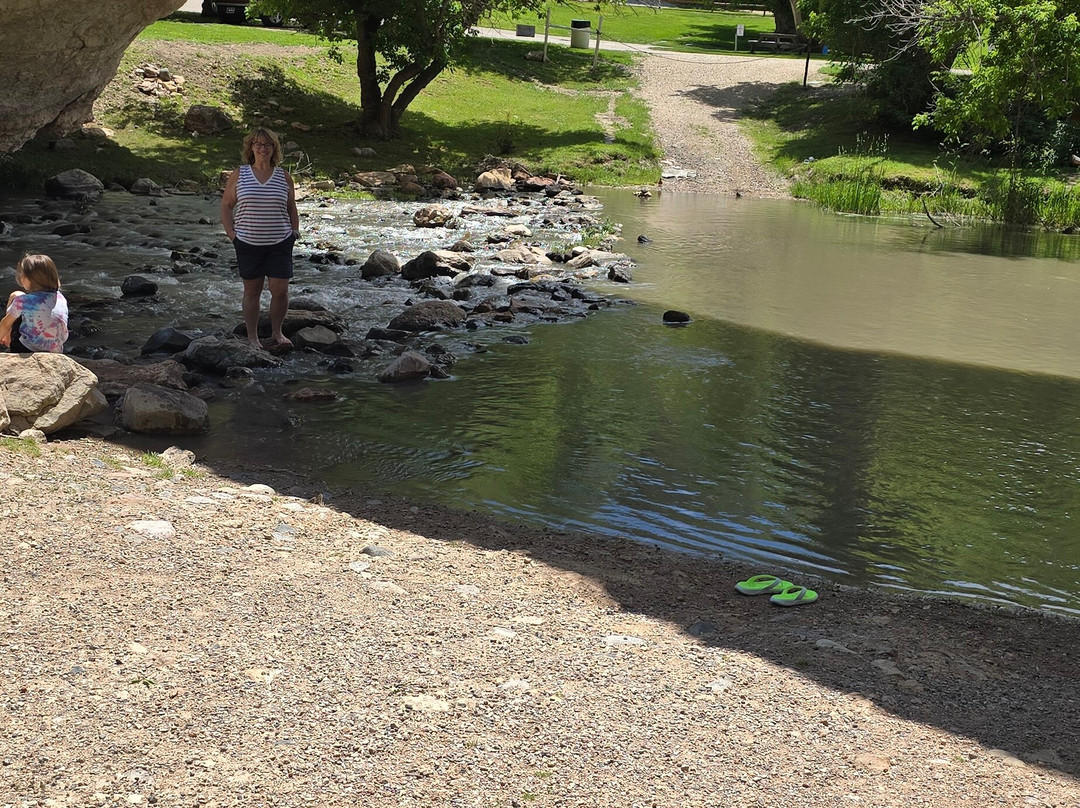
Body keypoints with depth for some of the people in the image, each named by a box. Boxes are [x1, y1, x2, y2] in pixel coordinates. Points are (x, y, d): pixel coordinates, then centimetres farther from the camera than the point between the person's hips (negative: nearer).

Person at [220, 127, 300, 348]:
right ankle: (252, 337, 17)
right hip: (248, 244, 0)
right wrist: (230, 232, -2)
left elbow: (292, 208, 16)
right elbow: (226, 205, 7)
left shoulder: (284, 177, 5)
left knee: (280, 290, -2)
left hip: (280, 243, 1)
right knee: (252, 290, 8)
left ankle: (277, 332, 18)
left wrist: (295, 231, 5)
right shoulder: (239, 175, 2)